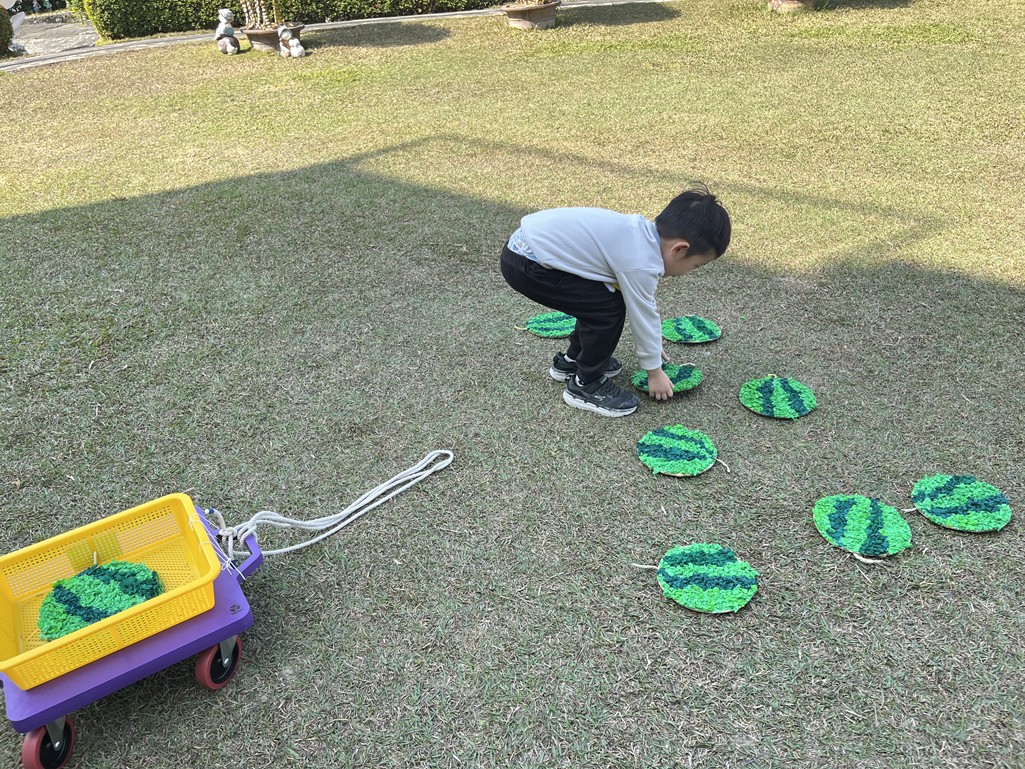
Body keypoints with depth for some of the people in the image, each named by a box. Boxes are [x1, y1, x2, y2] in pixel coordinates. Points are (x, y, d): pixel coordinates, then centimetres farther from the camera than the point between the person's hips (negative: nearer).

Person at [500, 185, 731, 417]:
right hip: (526, 266, -9)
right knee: (609, 308, -10)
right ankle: (585, 385, 8)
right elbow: (642, 317, -7)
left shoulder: (643, 231, 7)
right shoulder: (639, 263, -20)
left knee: (602, 297, 17)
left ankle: (571, 361, 34)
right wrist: (654, 373, 8)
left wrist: (652, 345, 30)